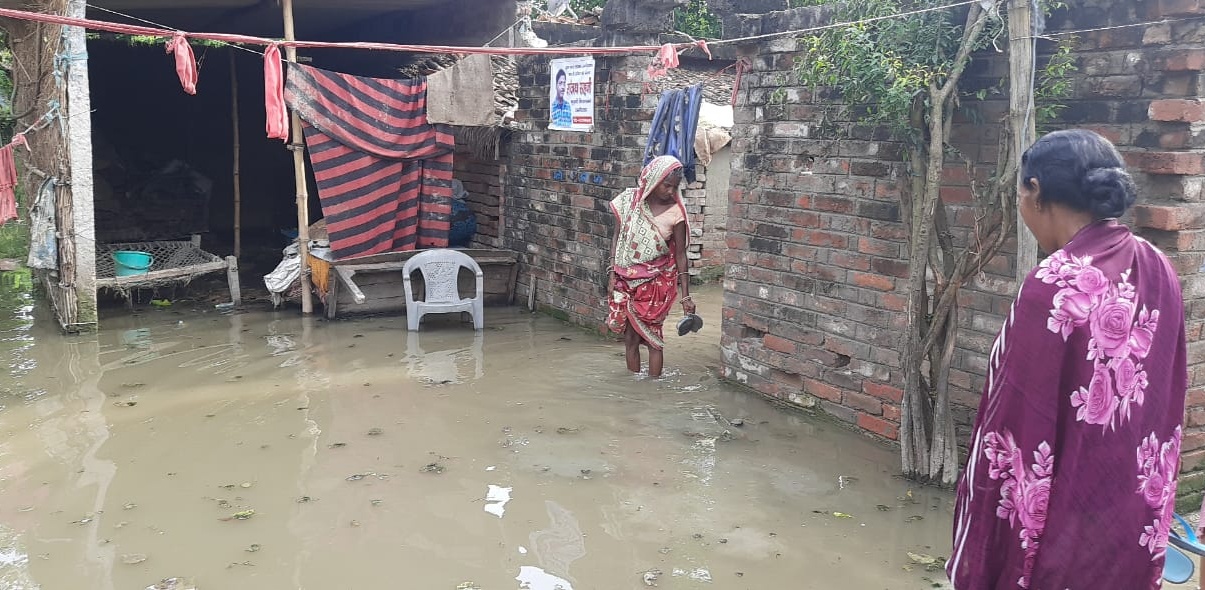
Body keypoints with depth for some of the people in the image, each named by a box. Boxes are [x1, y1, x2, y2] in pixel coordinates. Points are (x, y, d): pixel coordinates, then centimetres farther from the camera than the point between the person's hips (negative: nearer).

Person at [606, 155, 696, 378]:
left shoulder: (675, 212, -11)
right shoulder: (628, 201, -5)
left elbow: (680, 254, -6)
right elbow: (617, 238, 3)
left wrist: (686, 296, -7)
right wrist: (613, 276, -1)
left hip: (656, 280, -2)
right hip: (627, 279, 2)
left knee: (651, 334, 1)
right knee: (630, 335, 8)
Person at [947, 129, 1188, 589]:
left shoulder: (1055, 285, -24)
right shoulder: (1158, 271, -1)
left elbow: (1016, 423, -21)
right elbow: (1170, 397, 8)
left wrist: (978, 547, -10)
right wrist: (1151, 507, 20)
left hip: (1063, 528, -7)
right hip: (1136, 520, 7)